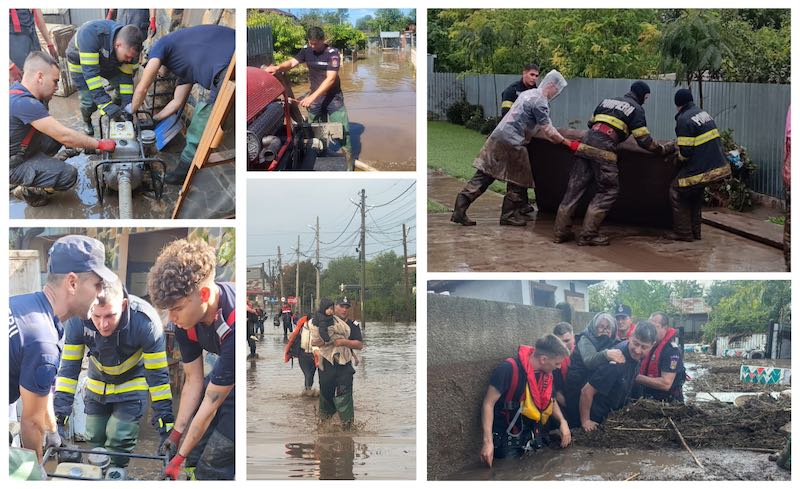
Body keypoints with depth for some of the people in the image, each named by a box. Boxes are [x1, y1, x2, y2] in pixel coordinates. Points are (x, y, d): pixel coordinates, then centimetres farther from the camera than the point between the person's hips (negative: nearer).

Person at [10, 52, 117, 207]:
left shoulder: (17, 89, -2)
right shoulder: (24, 103, -32)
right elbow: (65, 136, -30)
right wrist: (99, 144, -19)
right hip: (13, 165, -9)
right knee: (68, 175, -17)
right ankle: (26, 190, 1)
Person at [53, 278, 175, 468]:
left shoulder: (145, 321, -36)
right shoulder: (77, 319, -29)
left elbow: (157, 374, -26)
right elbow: (69, 367, -18)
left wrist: (166, 423, -24)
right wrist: (58, 415, -22)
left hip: (132, 387, -3)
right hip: (97, 385, 3)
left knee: (119, 444, -12)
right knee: (95, 443, 7)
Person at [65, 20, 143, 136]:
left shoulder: (130, 47, -29)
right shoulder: (91, 34, -45)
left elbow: (126, 75, -17)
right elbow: (90, 72, -46)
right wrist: (106, 104, -49)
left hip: (107, 63, 4)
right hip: (80, 63, -4)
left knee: (124, 92, -6)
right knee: (89, 102, -13)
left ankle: (116, 116, 24)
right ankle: (86, 122, 21)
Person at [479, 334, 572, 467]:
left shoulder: (546, 373, -1)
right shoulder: (509, 369, -23)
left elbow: (550, 400, 18)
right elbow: (488, 403, -21)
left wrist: (562, 421, -1)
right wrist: (488, 441, -28)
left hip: (533, 437, 7)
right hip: (507, 439, -6)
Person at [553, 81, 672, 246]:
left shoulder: (607, 101, 27)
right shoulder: (636, 109, 8)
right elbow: (644, 140, 3)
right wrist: (664, 149, 16)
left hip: (586, 140, 7)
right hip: (604, 148, -7)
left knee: (575, 187, 8)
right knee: (609, 191, 2)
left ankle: (561, 232, 8)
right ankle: (588, 235, -5)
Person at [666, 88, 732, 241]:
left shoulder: (684, 120, -15)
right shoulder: (703, 113, 13)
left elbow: (685, 151, -19)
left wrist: (680, 159, 3)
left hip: (701, 170, -9)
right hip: (719, 165, 9)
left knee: (677, 192, 5)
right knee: (695, 195, 25)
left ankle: (683, 233, 6)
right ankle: (695, 231, 29)